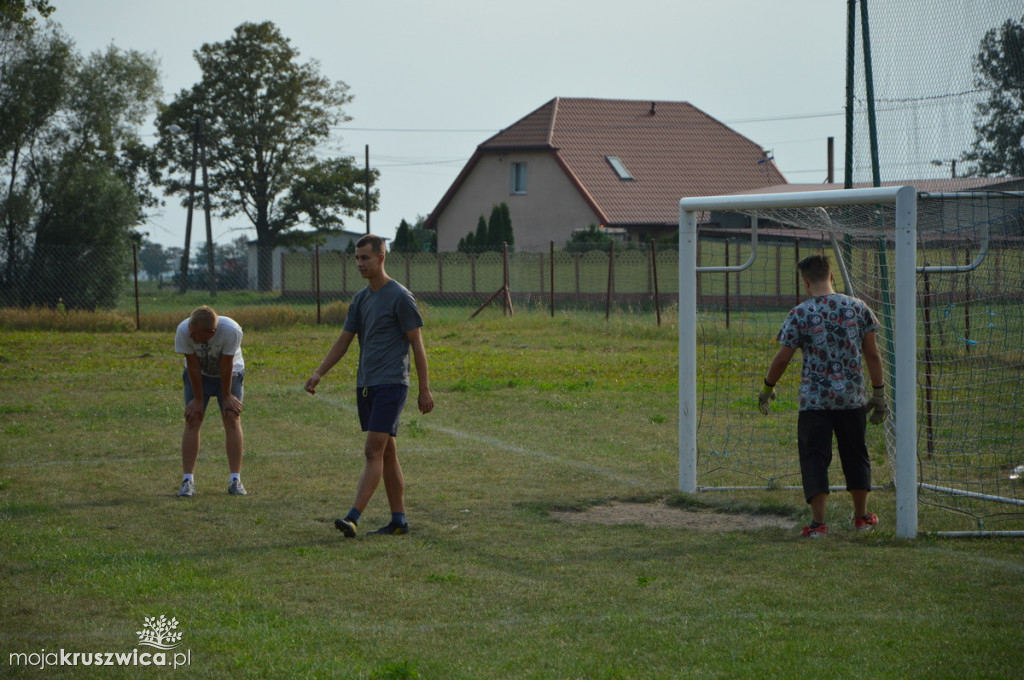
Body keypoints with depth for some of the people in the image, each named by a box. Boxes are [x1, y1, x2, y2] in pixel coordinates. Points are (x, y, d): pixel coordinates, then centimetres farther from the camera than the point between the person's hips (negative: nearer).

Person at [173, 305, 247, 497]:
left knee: (232, 418, -12)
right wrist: (198, 399, -14)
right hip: (198, 374, 1)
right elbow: (193, 366, -22)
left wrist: (227, 396, -13)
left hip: (230, 373, -1)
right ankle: (188, 480, -8)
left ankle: (235, 480, -6)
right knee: (193, 420, -11)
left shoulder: (231, 330, -37)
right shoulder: (184, 331, -33)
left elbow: (226, 366, -25)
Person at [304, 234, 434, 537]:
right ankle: (398, 520, 13)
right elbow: (344, 340, 18)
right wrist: (319, 373, 5)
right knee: (387, 453, 10)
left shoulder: (400, 297, -8)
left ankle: (353, 517, -21)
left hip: (391, 385, -8)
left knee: (374, 452, -13)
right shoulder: (360, 300, 14)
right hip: (366, 386, 8)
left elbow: (417, 344, -7)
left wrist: (425, 389, -8)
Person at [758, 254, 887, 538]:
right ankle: (862, 517, 28)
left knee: (814, 457, 2)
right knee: (855, 455, 18)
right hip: (852, 398, 3)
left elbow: (782, 357, -5)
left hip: (815, 400, -3)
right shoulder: (858, 308, 1)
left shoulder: (800, 314, -8)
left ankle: (818, 522, -6)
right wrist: (879, 392, 12)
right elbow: (872, 354, 4)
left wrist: (767, 388, 11)